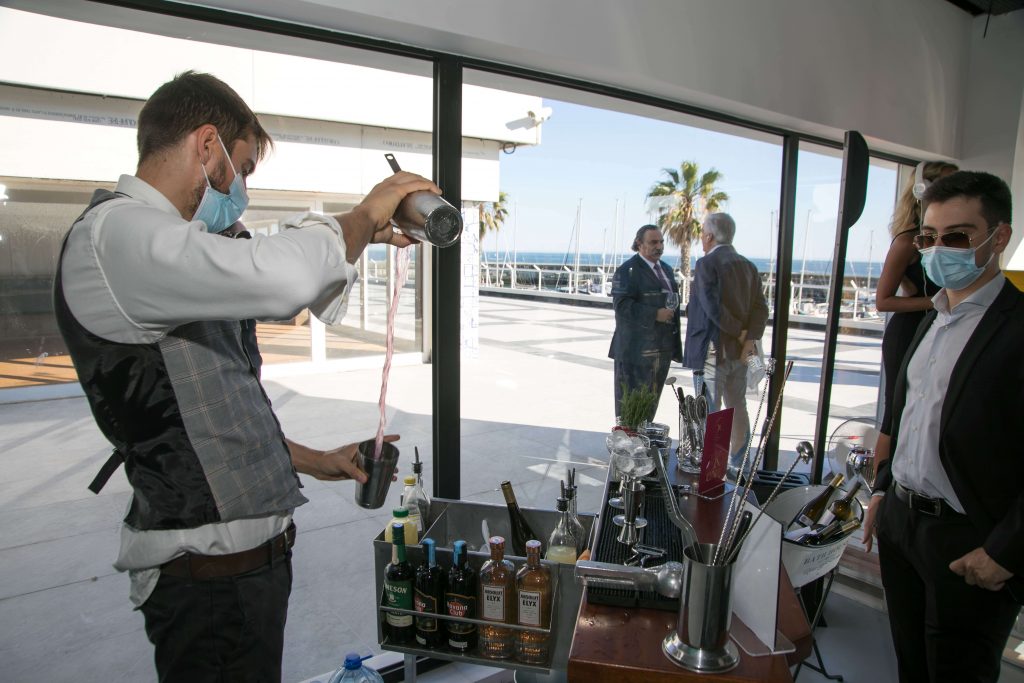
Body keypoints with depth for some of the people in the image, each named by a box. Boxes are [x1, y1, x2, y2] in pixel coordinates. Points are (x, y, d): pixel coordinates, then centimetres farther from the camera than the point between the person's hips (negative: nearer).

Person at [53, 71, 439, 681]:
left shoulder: (162, 252, 15)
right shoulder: (114, 233, -17)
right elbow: (286, 276, -37)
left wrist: (314, 461, 19)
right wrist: (365, 216, -18)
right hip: (211, 578, -9)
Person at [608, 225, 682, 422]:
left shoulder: (666, 269, 18)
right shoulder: (627, 271, -8)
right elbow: (622, 306, -19)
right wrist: (655, 315, -22)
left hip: (663, 347, 8)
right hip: (637, 350, -7)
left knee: (652, 401, 13)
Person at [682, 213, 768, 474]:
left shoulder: (706, 264, -12)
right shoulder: (748, 266, 10)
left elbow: (712, 307, -22)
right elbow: (761, 309, 2)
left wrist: (739, 332, -12)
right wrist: (750, 339, -8)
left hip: (712, 350, -7)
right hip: (739, 351, 7)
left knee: (709, 412, 1)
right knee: (737, 407, 16)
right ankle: (737, 466, 26)